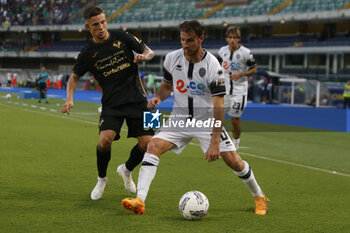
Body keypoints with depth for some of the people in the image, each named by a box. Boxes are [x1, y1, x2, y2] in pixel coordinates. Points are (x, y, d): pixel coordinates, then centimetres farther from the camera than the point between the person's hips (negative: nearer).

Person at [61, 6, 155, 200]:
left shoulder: (122, 38, 1)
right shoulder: (87, 53, -1)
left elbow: (149, 51, 12)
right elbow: (74, 76, 13)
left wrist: (144, 56, -12)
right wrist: (69, 99, -3)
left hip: (136, 99, 1)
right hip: (111, 104, -1)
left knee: (147, 144, -8)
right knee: (105, 140, -24)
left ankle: (127, 170, 25)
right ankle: (101, 179, 5)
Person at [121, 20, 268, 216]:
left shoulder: (212, 66, -19)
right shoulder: (172, 58, -6)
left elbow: (218, 106, -21)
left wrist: (215, 142, -26)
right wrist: (158, 97, -12)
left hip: (207, 120, -3)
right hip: (180, 117, 3)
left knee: (233, 160, -7)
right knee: (153, 147, -20)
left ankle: (259, 196, 19)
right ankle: (139, 201, -24)